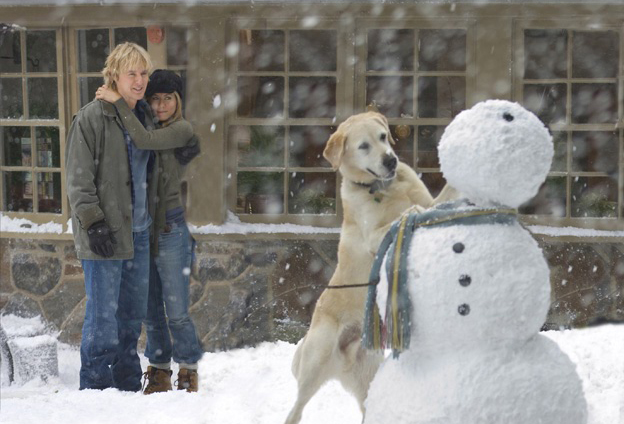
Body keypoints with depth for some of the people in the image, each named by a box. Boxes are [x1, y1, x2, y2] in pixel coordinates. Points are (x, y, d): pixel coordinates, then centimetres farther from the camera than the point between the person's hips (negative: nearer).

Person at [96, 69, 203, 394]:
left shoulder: (181, 130, -6)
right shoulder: (146, 127, 13)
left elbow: (144, 140, -23)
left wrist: (117, 101, -20)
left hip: (169, 228, -6)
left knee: (176, 312, -4)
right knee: (151, 310, 10)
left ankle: (188, 373, 10)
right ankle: (159, 372, 19)